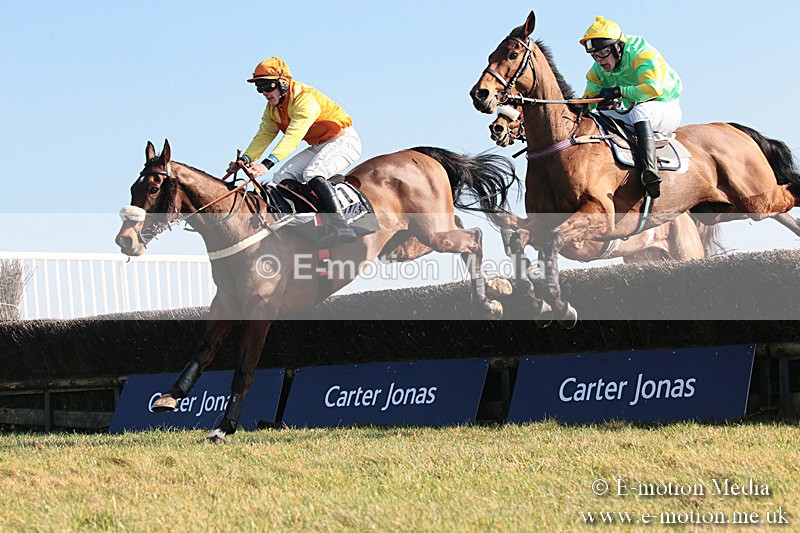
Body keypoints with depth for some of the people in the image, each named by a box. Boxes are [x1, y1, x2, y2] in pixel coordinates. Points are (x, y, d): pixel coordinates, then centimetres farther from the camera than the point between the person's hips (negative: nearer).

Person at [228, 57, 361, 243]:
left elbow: (293, 137, -36)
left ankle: (341, 227, -37)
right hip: (318, 147, 9)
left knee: (313, 173, -33)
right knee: (283, 177, -5)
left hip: (344, 140, -9)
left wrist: (268, 163, -46)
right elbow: (263, 136, 0)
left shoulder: (304, 99, -26)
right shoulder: (272, 109, 3)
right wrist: (245, 159, -20)